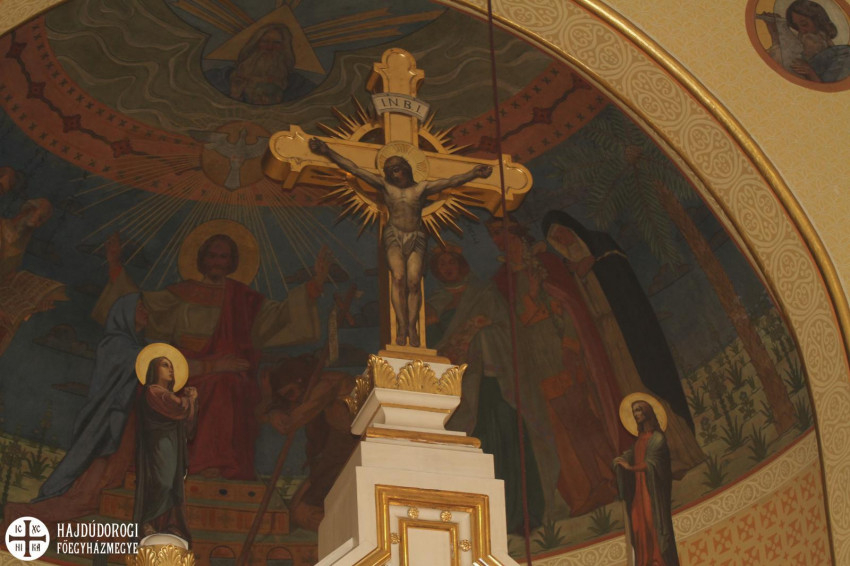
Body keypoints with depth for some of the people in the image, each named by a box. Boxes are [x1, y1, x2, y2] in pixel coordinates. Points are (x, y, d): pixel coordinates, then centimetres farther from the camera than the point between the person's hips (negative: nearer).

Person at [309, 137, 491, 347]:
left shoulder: (421, 188, 8)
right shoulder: (385, 186, 8)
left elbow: (450, 182, -1)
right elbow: (354, 169, 2)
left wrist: (472, 174, -17)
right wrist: (328, 153, -5)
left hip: (417, 238, 1)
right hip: (394, 236, -1)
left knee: (414, 281, -14)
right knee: (399, 277, -20)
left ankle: (412, 326, -13)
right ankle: (402, 325, -21)